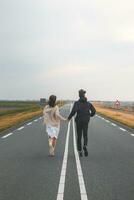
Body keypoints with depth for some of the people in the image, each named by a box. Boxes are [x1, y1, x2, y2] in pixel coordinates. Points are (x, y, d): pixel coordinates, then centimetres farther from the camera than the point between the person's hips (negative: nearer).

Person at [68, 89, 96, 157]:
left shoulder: (77, 103, -8)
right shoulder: (88, 103, 3)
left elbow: (74, 111, -22)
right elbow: (93, 111, 2)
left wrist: (69, 117, -9)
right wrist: (90, 115, 22)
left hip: (79, 121, -2)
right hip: (86, 121, 2)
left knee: (79, 136, 10)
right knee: (85, 135, 10)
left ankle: (80, 151, 9)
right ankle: (85, 146, -20)